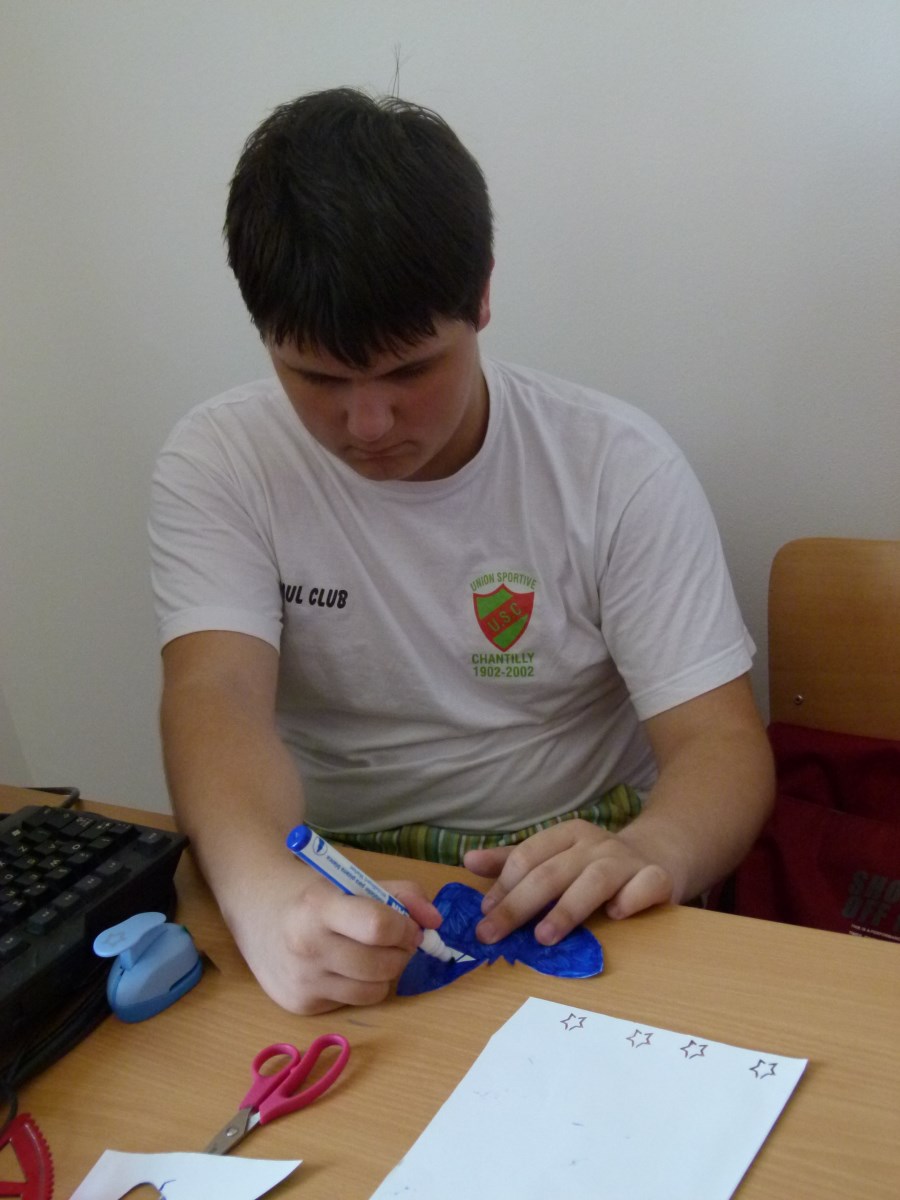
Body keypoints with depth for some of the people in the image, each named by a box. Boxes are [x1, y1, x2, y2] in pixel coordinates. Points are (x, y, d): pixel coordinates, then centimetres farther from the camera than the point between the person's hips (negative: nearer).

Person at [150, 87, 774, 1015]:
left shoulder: (619, 467, -9)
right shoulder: (217, 463, -8)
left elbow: (722, 744, -11)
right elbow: (216, 693, -22)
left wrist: (650, 852, -35)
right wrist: (266, 893, -44)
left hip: (567, 879, -1)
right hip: (323, 887, 2)